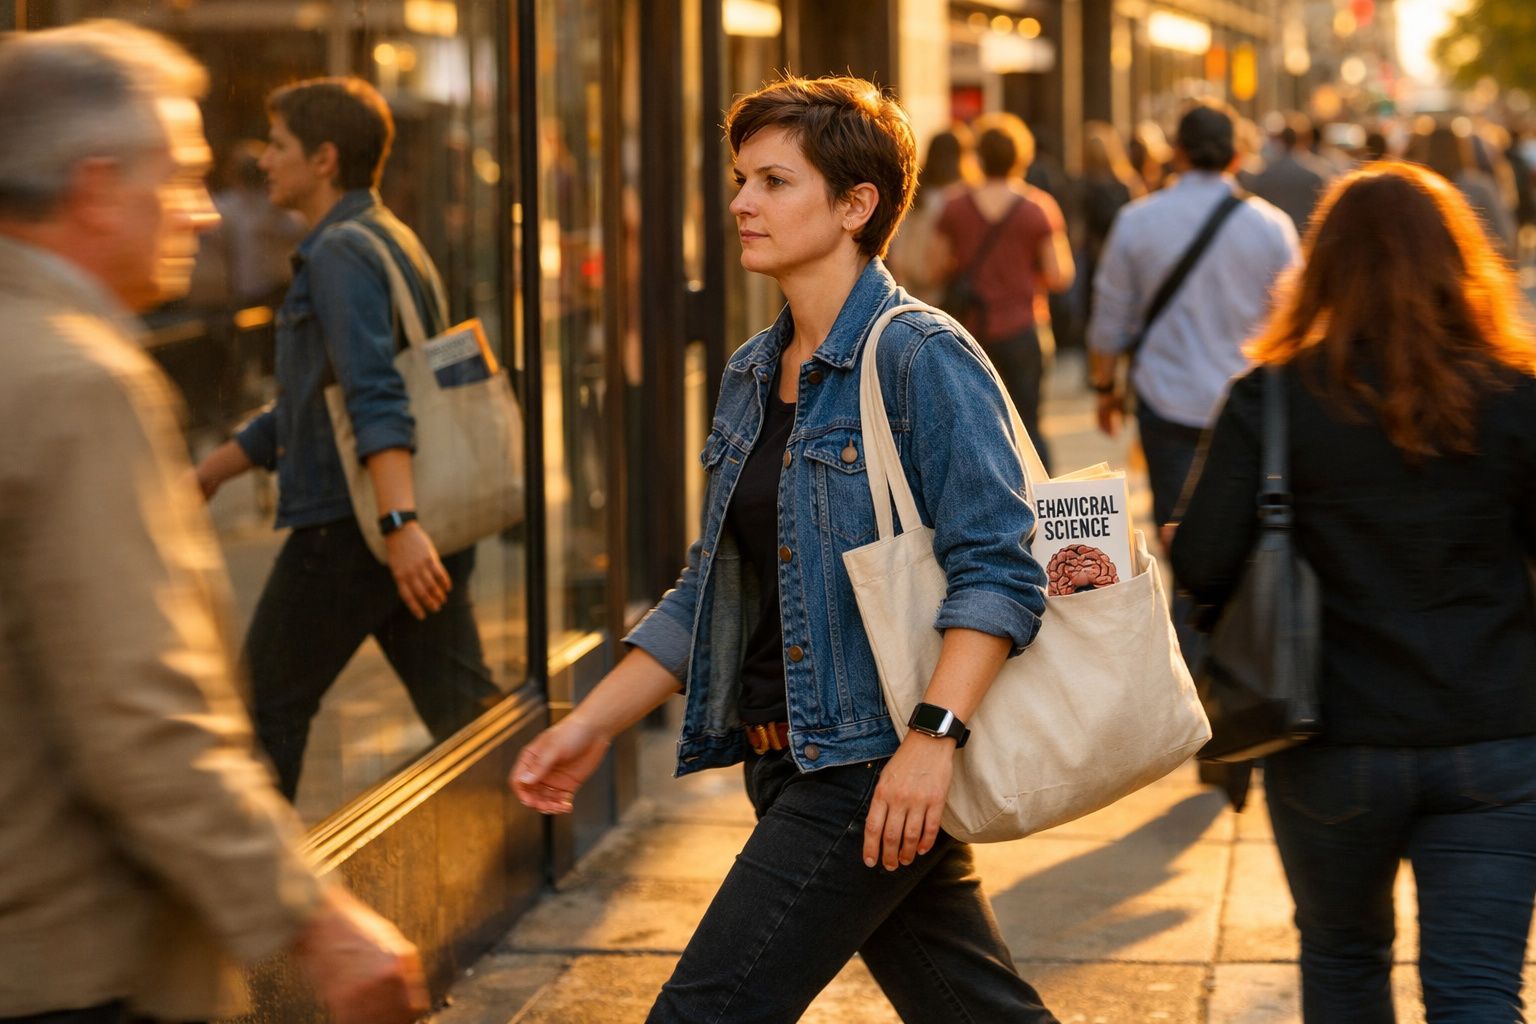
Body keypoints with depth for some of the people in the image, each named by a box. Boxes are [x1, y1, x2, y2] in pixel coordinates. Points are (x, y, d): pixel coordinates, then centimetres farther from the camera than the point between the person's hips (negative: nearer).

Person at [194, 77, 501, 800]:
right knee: (464, 710, 6)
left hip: (346, 524, -9)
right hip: (429, 526, 9)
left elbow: (377, 397, -25)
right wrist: (208, 473, 29)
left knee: (266, 707, 6)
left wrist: (400, 522, -33)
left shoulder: (341, 252, -11)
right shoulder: (390, 240, 20)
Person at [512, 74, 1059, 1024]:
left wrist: (932, 736, -29)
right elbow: (712, 589, 19)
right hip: (790, 765, 8)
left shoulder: (923, 359, -12)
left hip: (874, 766, -8)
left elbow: (1001, 571, -18)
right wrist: (593, 724, 14)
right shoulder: (753, 376, 13)